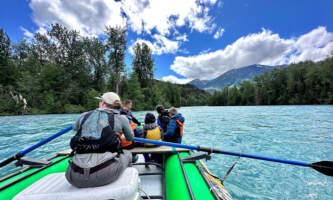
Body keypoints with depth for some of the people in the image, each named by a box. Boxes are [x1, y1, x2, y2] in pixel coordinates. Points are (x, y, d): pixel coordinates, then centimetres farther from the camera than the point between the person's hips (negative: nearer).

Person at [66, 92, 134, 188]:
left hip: (75, 177, 3)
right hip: (105, 174, -3)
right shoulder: (121, 118, 5)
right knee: (127, 154, 26)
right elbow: (130, 138, 22)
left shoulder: (84, 116, 10)